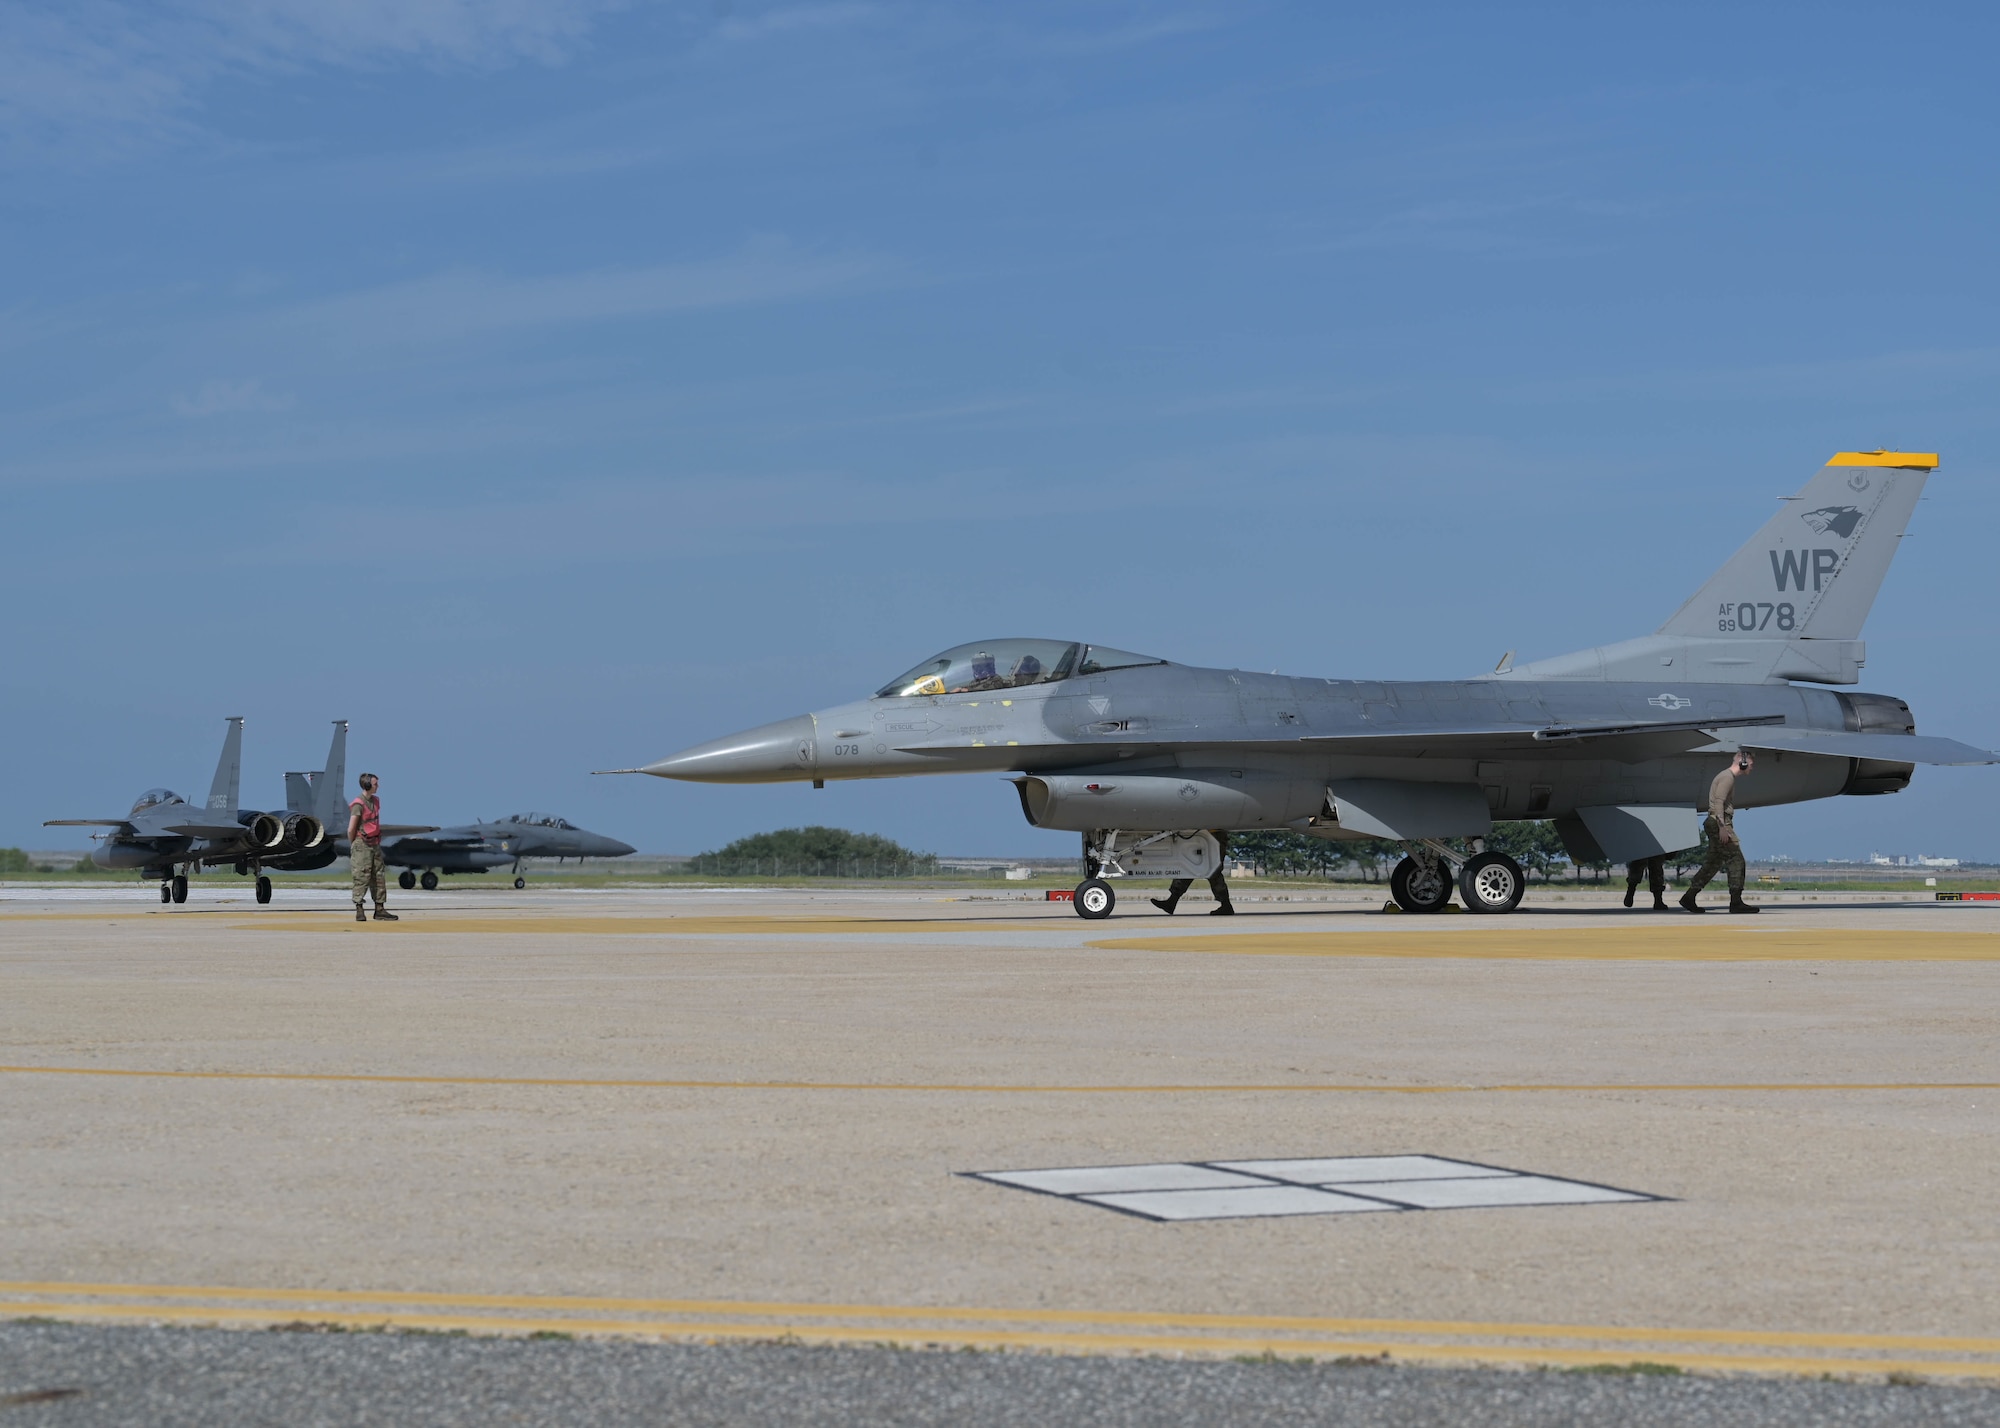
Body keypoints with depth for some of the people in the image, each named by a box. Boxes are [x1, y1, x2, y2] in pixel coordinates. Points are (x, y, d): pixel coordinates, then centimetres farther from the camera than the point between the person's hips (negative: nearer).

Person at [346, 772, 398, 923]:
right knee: (362, 878, -7)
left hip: (375, 844, 8)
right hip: (362, 845, -8)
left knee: (378, 877, 7)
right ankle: (359, 911, -3)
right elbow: (351, 829, -13)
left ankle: (380, 910, 11)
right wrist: (353, 846, -2)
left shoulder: (376, 801, 12)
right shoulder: (358, 804, -14)